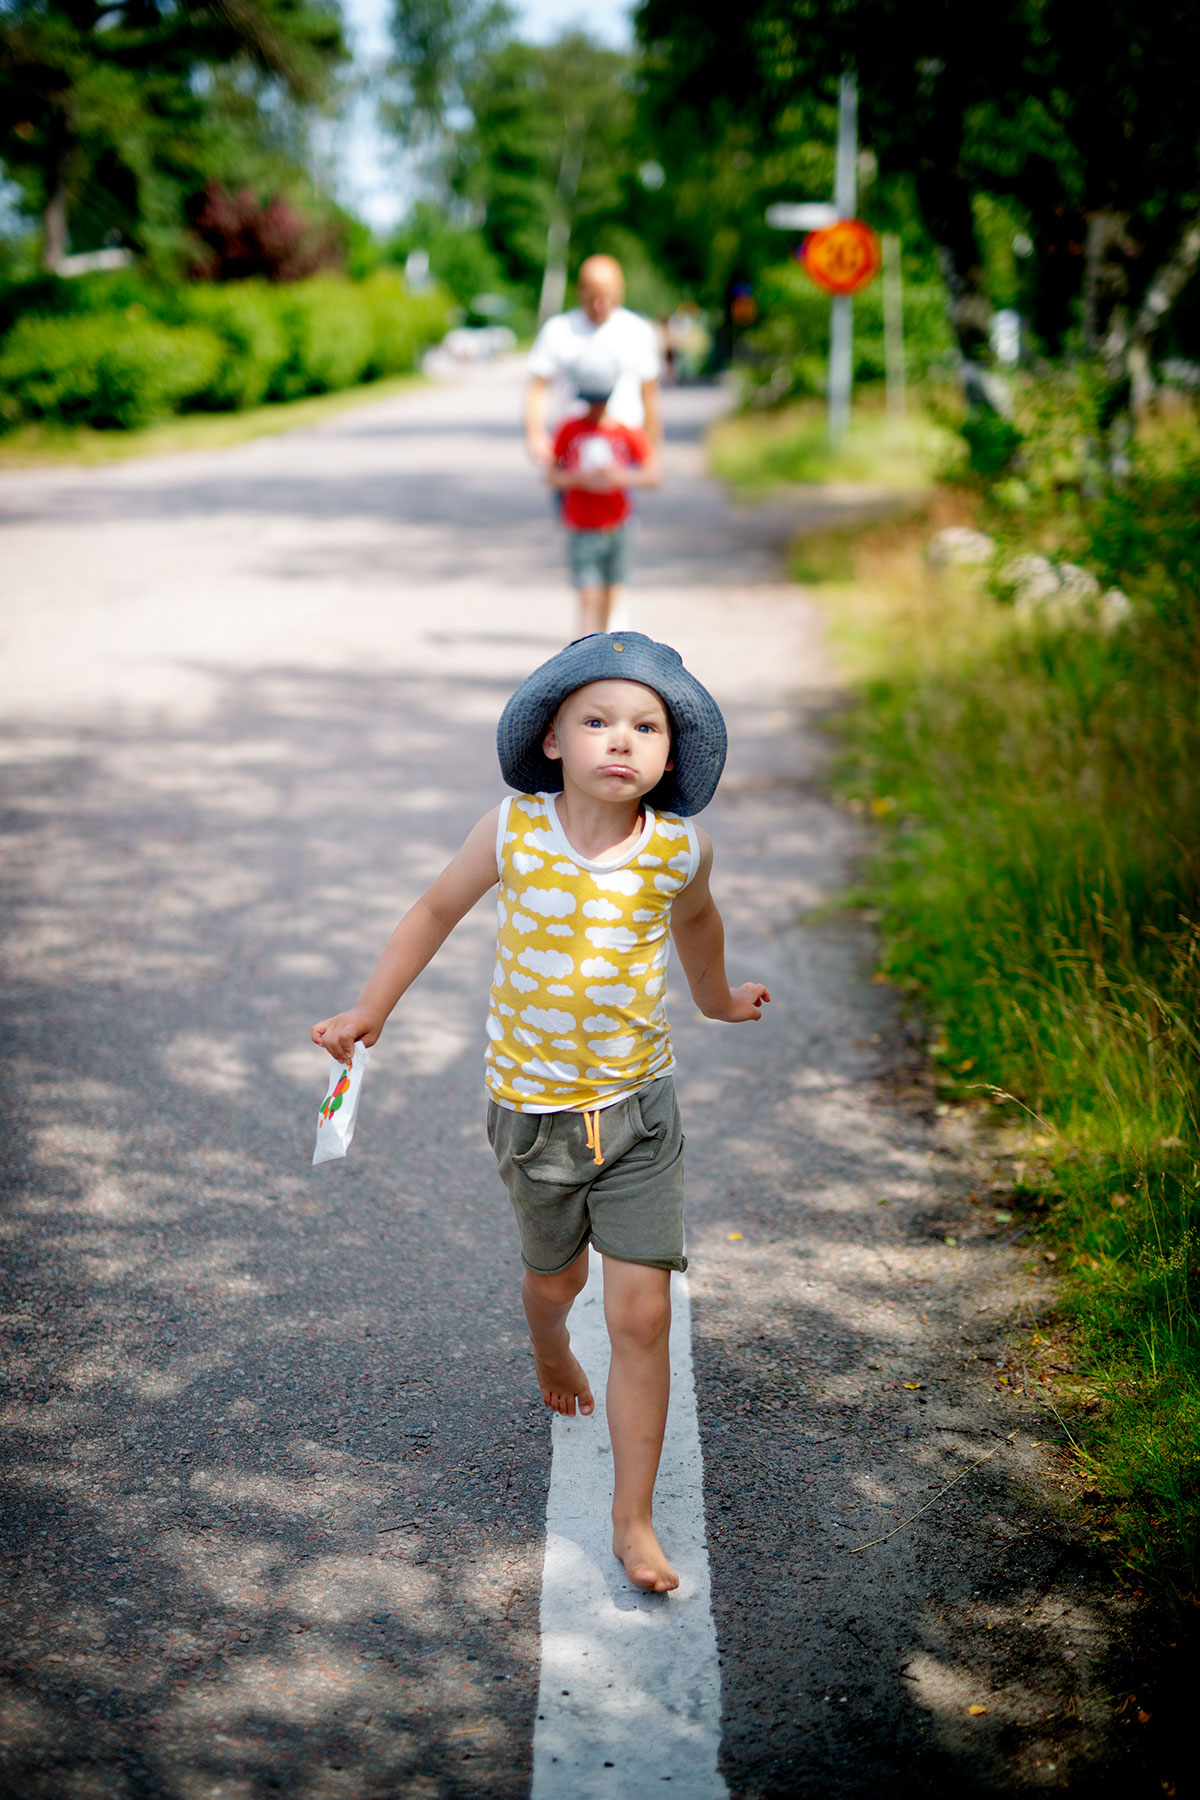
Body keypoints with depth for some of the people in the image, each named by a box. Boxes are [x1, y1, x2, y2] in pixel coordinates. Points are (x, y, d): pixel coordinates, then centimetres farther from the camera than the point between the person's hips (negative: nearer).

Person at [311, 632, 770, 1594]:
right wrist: (368, 1011, 10)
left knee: (642, 1314, -5)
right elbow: (438, 909, 4)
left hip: (639, 1105, 0)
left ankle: (635, 1514, 9)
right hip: (532, 1107, 0)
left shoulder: (681, 848, -12)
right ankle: (549, 1346, 61)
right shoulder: (512, 831, -14)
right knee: (558, 1275, 23)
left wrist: (718, 999, 31)